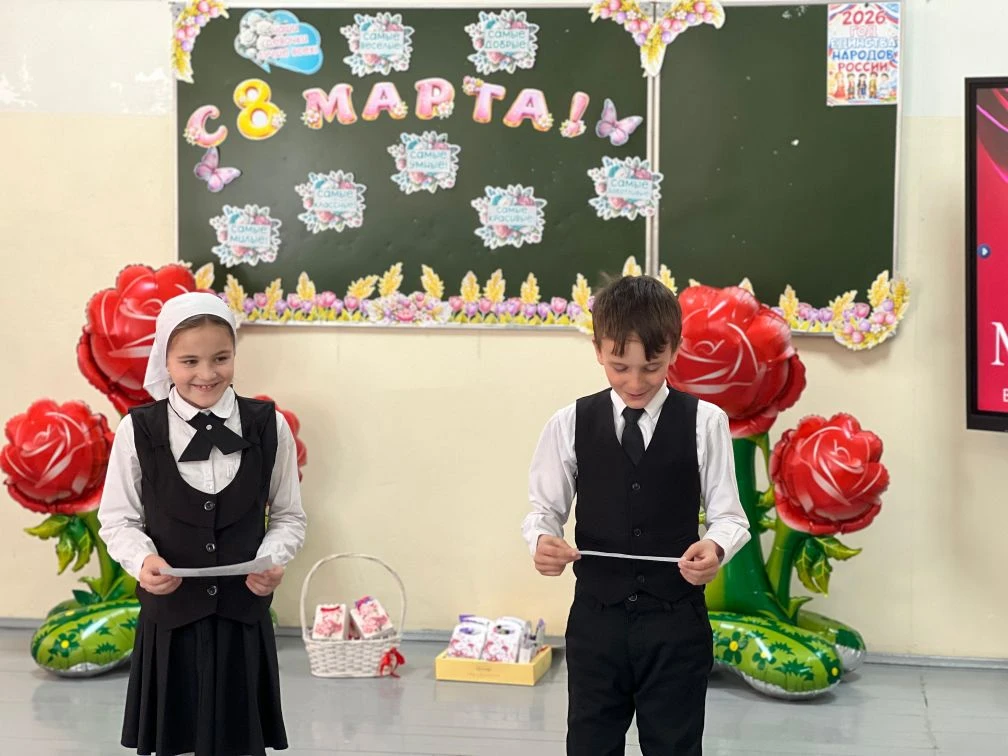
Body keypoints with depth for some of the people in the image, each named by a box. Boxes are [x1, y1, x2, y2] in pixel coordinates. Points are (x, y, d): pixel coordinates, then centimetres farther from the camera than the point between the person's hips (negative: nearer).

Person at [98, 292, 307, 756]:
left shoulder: (269, 426, -2)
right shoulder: (137, 430, -5)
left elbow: (289, 516, 5)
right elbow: (117, 519, 2)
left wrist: (273, 559, -14)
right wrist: (143, 560, -17)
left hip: (243, 616, 1)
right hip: (168, 615, 0)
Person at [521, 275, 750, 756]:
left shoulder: (704, 423, -4)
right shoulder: (570, 424, -1)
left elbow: (728, 515, -3)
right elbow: (544, 508, 3)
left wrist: (716, 546, -26)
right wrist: (542, 540, -19)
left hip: (676, 623, -1)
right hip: (596, 620, 1)